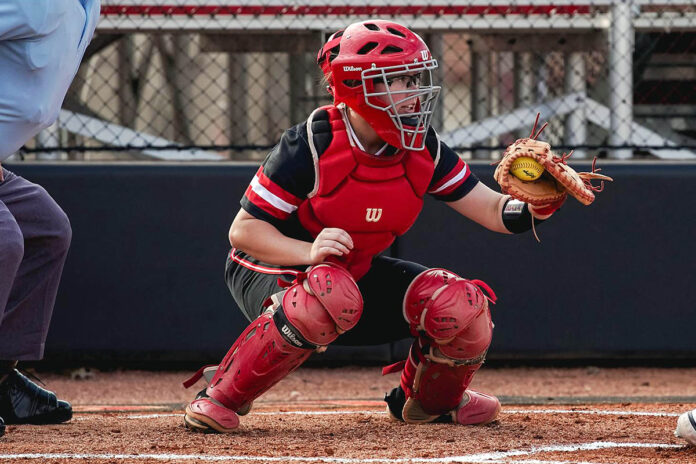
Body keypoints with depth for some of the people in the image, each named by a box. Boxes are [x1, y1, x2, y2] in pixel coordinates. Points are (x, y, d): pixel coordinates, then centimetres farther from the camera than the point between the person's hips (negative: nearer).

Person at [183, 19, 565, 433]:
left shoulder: (423, 150, -8)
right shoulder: (312, 146, -24)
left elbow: (492, 210, -8)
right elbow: (243, 230, -22)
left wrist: (534, 207, -31)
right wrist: (311, 252, -39)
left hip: (357, 273, 6)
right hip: (275, 269, -6)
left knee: (461, 306, -15)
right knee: (330, 296, -41)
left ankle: (431, 399, 19)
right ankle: (223, 396, -23)